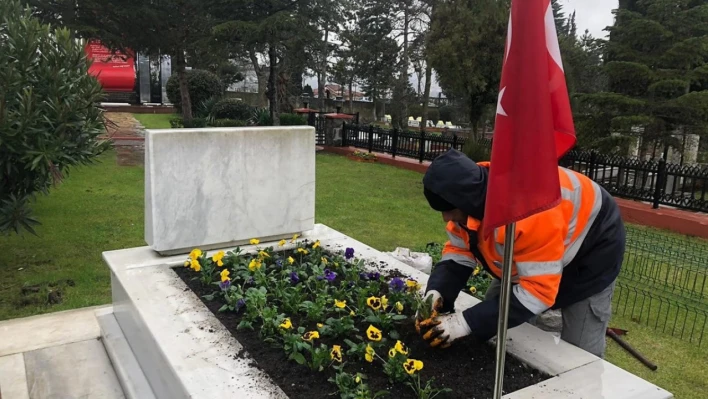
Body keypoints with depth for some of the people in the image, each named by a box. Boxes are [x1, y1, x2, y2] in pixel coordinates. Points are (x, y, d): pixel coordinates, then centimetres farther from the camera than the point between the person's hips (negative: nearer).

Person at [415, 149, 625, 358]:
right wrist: (436, 292, -27)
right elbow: (458, 252, -8)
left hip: (590, 252, -7)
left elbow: (539, 290, -40)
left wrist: (466, 322, -41)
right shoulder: (473, 195, -19)